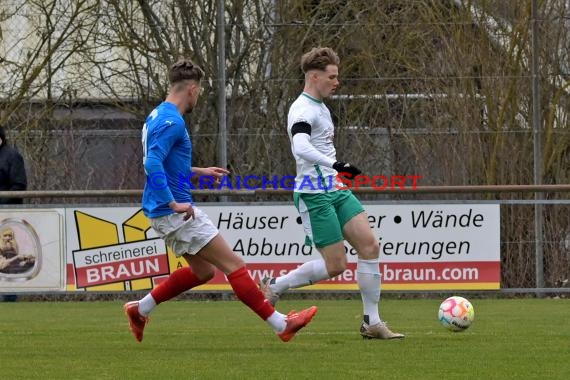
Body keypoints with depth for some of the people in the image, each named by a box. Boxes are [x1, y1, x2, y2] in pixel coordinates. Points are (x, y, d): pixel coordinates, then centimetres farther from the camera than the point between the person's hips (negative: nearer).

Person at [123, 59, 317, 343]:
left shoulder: (157, 116, 14)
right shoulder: (171, 121, -17)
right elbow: (152, 165, -29)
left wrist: (198, 171, 27)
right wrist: (173, 203, -28)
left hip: (167, 212, 10)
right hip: (174, 213, -10)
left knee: (203, 270, 20)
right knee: (234, 265, -8)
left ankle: (140, 309, 22)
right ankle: (281, 324, -6)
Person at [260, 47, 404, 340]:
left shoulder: (320, 108, 17)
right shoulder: (303, 110, -15)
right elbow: (301, 148, -34)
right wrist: (336, 165, -42)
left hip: (335, 190, 9)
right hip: (314, 194, -9)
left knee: (370, 246, -3)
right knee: (335, 265, -9)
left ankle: (372, 323, 1)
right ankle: (274, 287, 9)